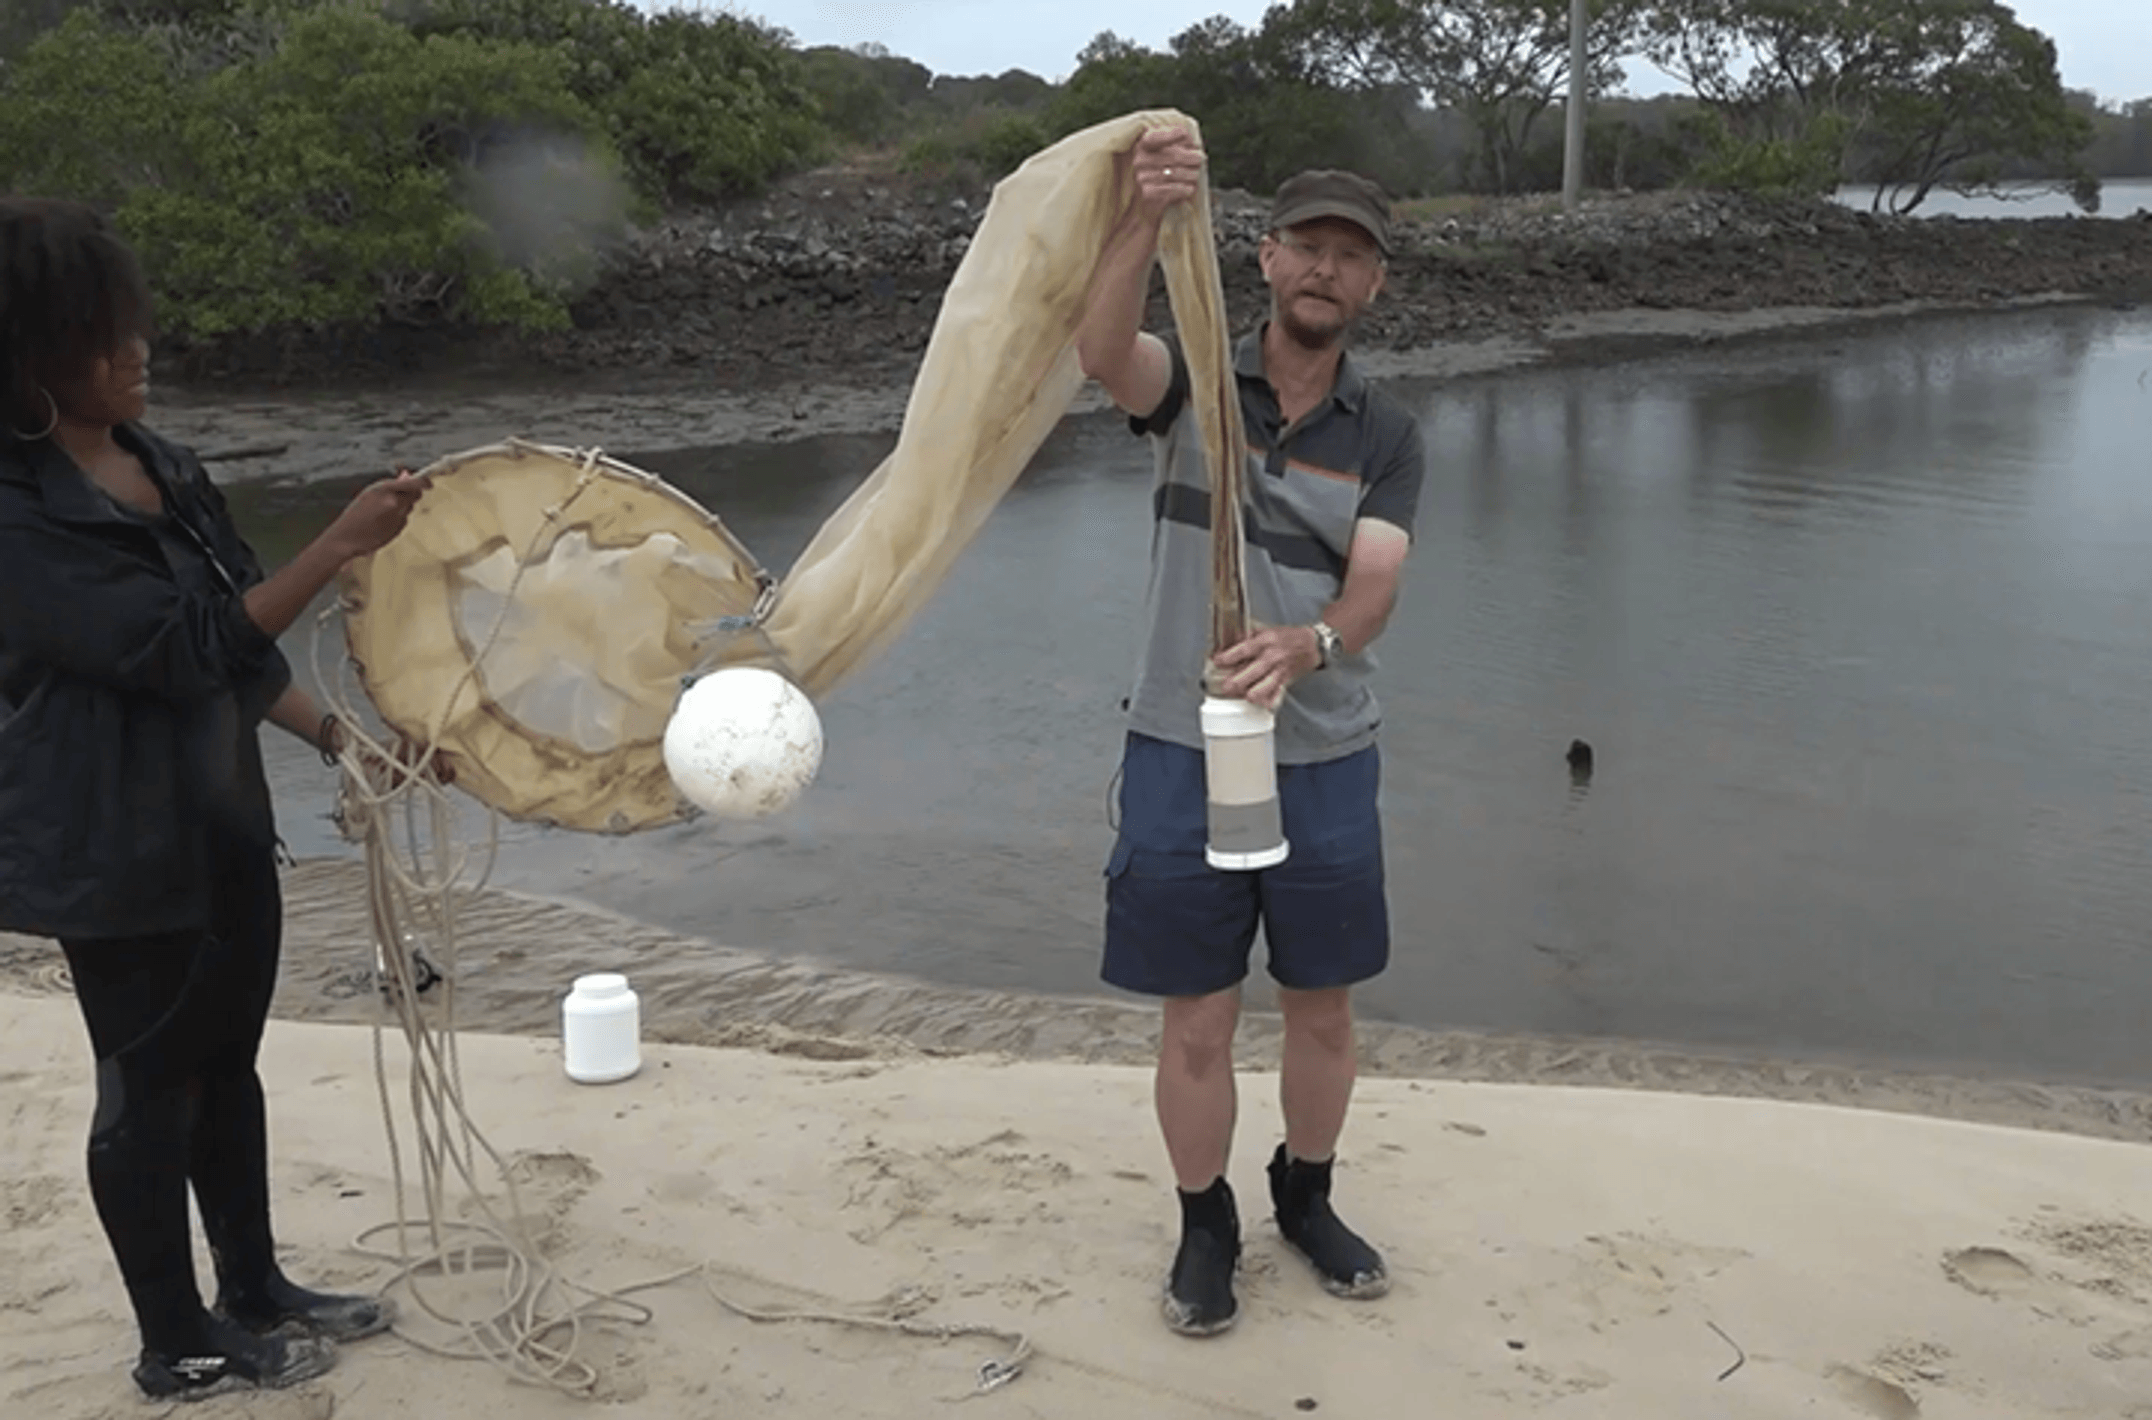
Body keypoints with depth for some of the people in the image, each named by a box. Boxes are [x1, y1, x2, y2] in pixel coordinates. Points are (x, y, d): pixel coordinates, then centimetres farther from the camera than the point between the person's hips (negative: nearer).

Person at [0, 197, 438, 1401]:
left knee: (228, 1062, 18)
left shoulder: (163, 469, 5)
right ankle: (178, 1345, 24)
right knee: (152, 1086, 7)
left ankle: (260, 1290, 35)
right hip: (116, 853, -8)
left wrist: (335, 735, 6)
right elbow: (186, 647, -26)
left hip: (222, 823, 8)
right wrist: (341, 546, -27)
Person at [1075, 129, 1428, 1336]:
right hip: (1182, 753, -2)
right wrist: (1149, 217, -45)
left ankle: (1307, 1200, 39)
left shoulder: (1387, 438, 0)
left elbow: (1374, 590, -15)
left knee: (1324, 1010, 15)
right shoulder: (1192, 383, -4)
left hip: (1327, 760, 2)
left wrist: (1304, 645, -38)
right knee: (1198, 1022, 7)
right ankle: (1207, 1230, 28)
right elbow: (1102, 347, -27)